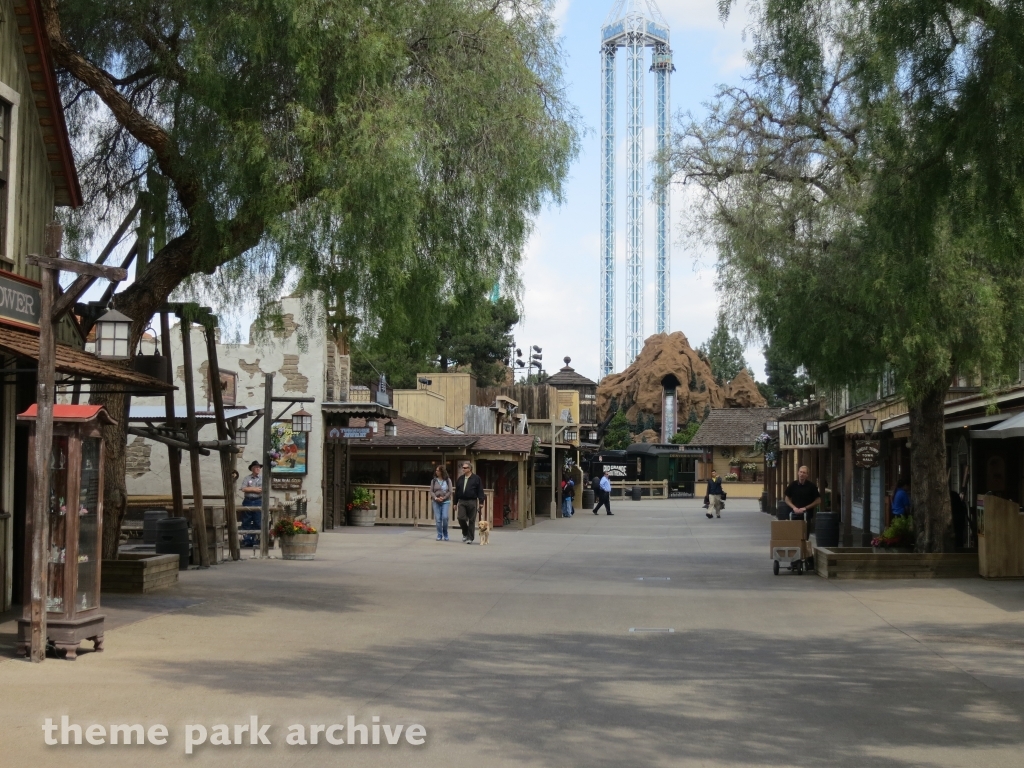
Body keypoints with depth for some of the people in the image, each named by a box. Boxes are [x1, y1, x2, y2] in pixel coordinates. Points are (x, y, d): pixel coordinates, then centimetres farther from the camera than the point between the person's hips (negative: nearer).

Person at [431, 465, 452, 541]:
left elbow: (450, 491, 0)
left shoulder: (448, 480, 4)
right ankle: (439, 536, 7)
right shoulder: (434, 481, 7)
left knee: (445, 517, -11)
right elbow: (431, 491, 4)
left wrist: (444, 498, -12)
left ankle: (445, 536, 4)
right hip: (436, 501, 2)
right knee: (438, 519, -1)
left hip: (445, 501, -2)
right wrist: (435, 498, -12)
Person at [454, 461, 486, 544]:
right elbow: (457, 492, 16)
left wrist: (481, 503, -10)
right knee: (461, 518, -8)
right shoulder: (460, 479, 12)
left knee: (471, 521, 0)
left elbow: (480, 492, -4)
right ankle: (465, 534, 16)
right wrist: (455, 503, 13)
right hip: (461, 501, 3)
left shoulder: (476, 479, -1)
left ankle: (470, 538, 7)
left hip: (472, 502, -3)